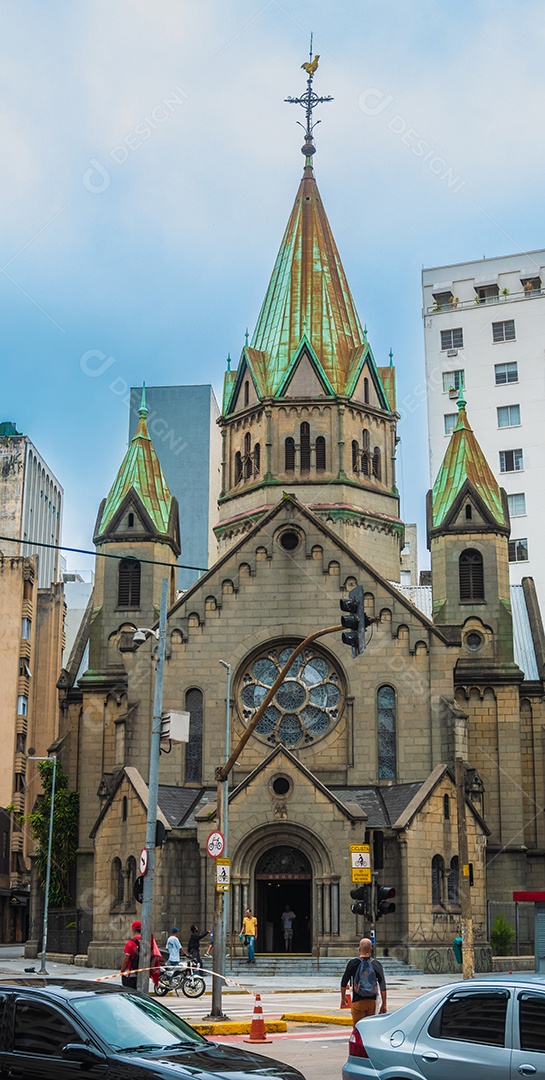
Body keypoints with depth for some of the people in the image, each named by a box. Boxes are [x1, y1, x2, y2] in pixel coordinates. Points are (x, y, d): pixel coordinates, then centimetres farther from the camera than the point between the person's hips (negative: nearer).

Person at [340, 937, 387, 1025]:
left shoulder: (353, 963, -5)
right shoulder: (376, 964, 0)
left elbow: (344, 983, 2)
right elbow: (383, 986, 0)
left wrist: (343, 997, 17)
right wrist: (384, 1004, 6)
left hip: (358, 1001, -2)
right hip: (372, 1001, 2)